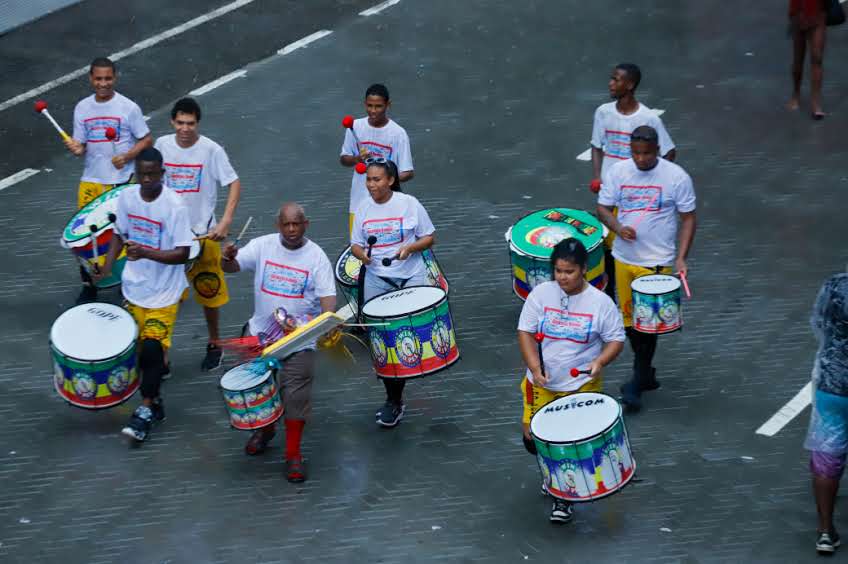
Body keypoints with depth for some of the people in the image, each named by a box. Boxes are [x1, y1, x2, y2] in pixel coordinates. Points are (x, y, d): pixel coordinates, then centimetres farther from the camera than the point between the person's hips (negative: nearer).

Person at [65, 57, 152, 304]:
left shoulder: (128, 107, -7)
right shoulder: (82, 108, 4)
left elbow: (146, 140, -2)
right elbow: (81, 144, 8)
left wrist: (127, 156, -18)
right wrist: (76, 148, -16)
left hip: (121, 181, -3)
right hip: (90, 180, 3)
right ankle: (89, 284, 17)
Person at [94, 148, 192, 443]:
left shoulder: (174, 206, -20)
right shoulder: (126, 197, -5)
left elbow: (182, 254, -20)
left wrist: (146, 253, -33)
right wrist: (107, 266, -4)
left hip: (164, 292, -5)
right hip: (134, 287, 5)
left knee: (152, 346, -12)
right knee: (140, 348, 13)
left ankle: (146, 409, 1)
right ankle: (154, 401, 34)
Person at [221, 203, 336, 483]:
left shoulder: (316, 256, -7)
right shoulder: (263, 246, -2)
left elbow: (327, 295, -12)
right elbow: (232, 266, -7)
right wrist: (227, 258, -32)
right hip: (262, 332, 3)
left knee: (295, 394, -5)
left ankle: (293, 454, 5)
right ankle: (265, 428, 40)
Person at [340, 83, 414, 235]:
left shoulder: (398, 133, -10)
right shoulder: (355, 127, 1)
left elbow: (408, 173, -10)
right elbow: (343, 159, 12)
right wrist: (357, 159, -11)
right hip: (359, 201, 3)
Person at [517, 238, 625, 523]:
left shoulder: (600, 302, -11)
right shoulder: (541, 293, -7)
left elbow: (616, 340, -4)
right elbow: (525, 332, -4)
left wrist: (600, 362, -23)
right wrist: (534, 367, -18)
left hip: (581, 385, -2)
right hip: (542, 383, 2)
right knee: (532, 438, 6)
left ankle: (564, 497, 16)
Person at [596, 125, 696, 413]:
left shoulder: (676, 177, -10)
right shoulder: (617, 172, -2)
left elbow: (688, 218, -4)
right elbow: (603, 208, 5)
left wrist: (681, 258, -13)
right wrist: (617, 227, -17)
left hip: (658, 262, -4)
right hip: (624, 259, 4)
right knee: (628, 319, 13)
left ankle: (637, 384, 8)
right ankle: (646, 372, 30)